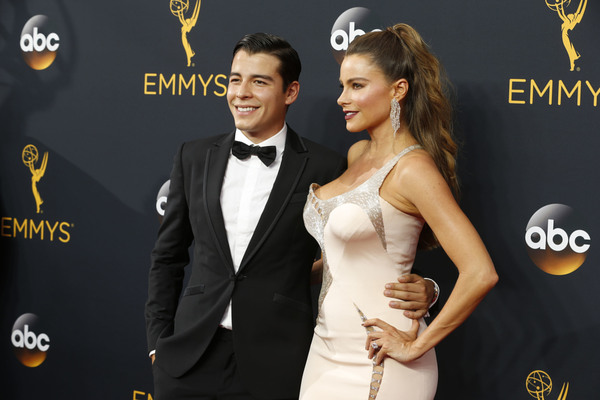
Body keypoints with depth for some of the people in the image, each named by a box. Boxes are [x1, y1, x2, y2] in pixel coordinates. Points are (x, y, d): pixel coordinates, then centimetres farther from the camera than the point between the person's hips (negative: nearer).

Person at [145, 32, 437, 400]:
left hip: (274, 369, -3)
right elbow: (168, 256, 12)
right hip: (190, 358, 3)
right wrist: (159, 341, 7)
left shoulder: (326, 169, -5)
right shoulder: (195, 157, 6)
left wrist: (418, 290, -17)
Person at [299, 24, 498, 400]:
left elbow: (480, 273, -24)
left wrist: (415, 345, -17)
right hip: (328, 350, 8)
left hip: (372, 363, -8)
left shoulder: (413, 169, -16)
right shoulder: (357, 154, 8)